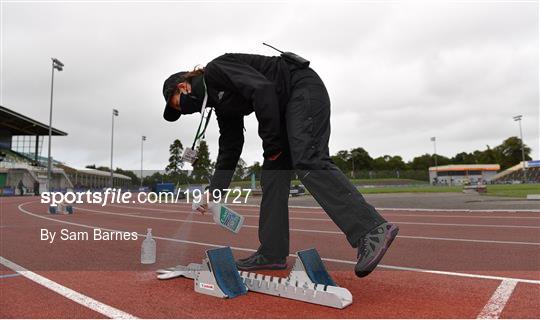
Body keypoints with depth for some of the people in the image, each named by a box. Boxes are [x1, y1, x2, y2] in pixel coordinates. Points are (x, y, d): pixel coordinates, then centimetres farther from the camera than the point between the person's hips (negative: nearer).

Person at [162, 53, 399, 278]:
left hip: (304, 88, -9)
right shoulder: (221, 104, 17)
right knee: (272, 175, 2)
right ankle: (272, 254, 5)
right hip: (286, 108, 10)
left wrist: (270, 142, -16)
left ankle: (373, 230, -30)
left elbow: (262, 88, -23)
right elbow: (229, 151, 18)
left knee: (309, 163, -25)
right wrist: (213, 193, 16)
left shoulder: (216, 70, -9)